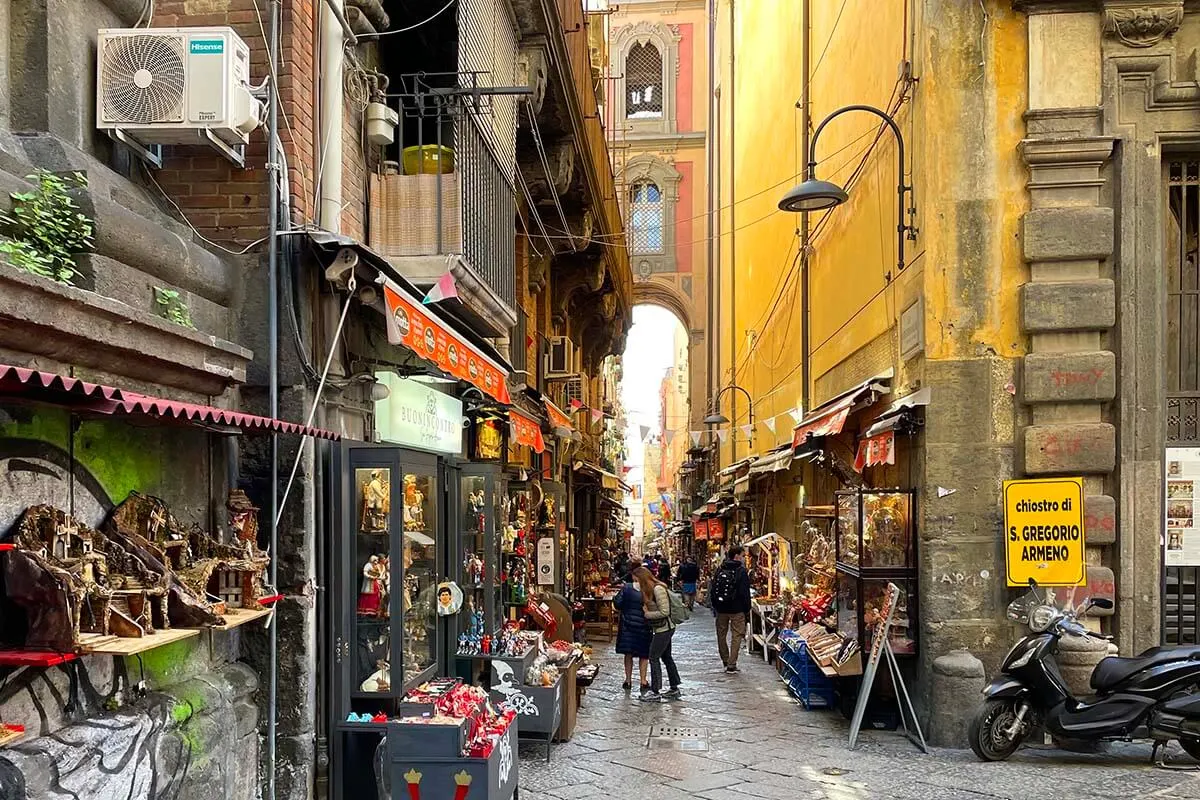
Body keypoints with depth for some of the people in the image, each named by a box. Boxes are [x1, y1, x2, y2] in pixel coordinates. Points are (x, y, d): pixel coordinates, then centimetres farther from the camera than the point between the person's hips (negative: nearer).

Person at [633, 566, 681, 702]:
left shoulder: (658, 589, -22)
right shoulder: (648, 589, 7)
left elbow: (664, 612, -23)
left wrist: (647, 614, -15)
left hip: (664, 629, -10)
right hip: (662, 629, 10)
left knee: (654, 658, -4)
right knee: (666, 657, 16)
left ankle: (655, 692, 2)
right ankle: (674, 689, 26)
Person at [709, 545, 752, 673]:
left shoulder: (720, 570, 4)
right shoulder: (741, 571, -11)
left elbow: (712, 590, 9)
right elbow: (745, 594, -12)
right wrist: (747, 611, -4)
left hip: (721, 609, 5)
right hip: (737, 609, -5)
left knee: (721, 635, 16)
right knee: (737, 636, 1)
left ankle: (725, 661, 25)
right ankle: (731, 664, -5)